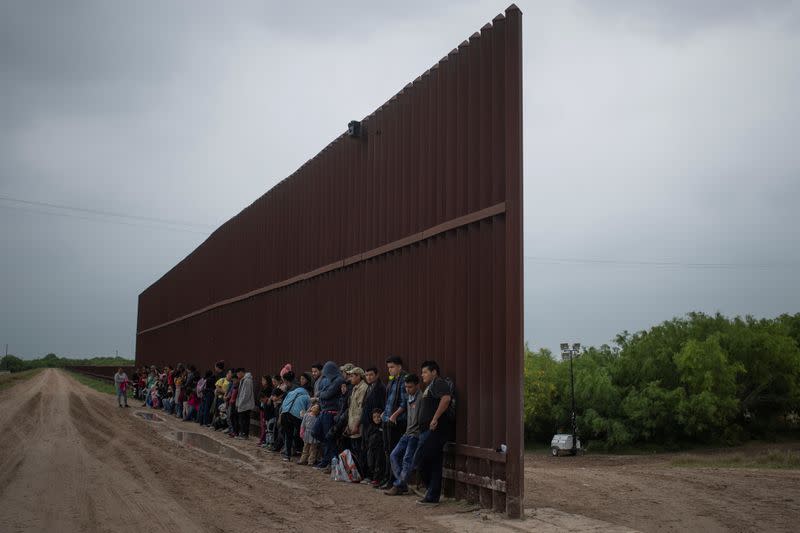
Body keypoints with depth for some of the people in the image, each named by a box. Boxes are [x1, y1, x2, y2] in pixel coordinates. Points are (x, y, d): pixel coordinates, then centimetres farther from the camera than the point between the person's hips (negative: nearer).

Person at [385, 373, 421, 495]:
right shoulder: (408, 398, 14)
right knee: (394, 455, 5)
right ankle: (402, 484, 8)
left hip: (416, 435, -9)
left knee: (407, 459, -10)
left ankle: (399, 486, -3)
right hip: (408, 433, 9)